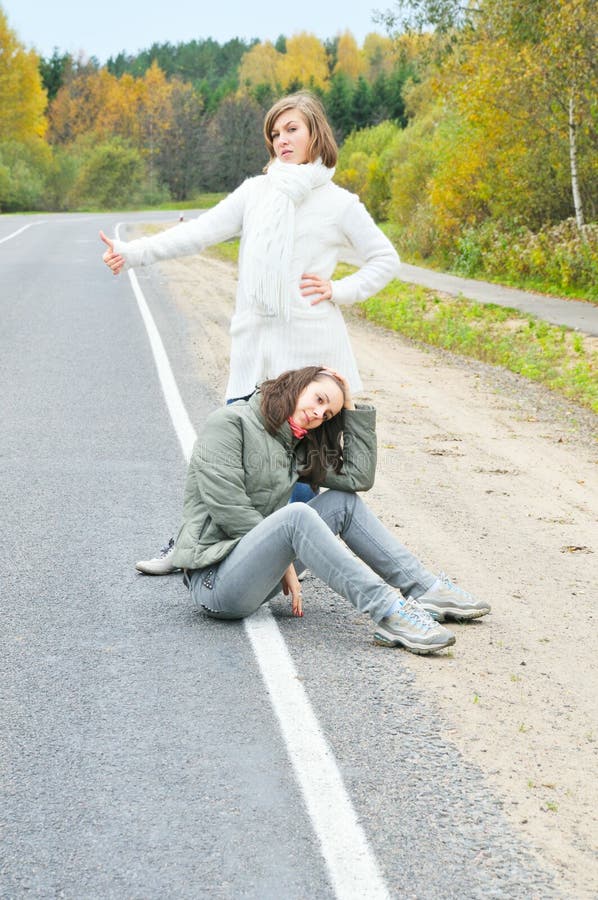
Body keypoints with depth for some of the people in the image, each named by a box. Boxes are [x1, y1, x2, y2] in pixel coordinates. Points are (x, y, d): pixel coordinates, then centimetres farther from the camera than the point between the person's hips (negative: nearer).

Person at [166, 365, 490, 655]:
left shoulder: (295, 447, 16)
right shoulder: (229, 423, -7)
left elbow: (359, 477, 7)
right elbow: (227, 508, -17)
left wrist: (352, 409, 6)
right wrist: (283, 561, -14)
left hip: (251, 568, 8)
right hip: (214, 578, -8)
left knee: (343, 502, 2)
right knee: (296, 515, -32)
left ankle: (427, 590, -2)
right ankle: (389, 613, -39)